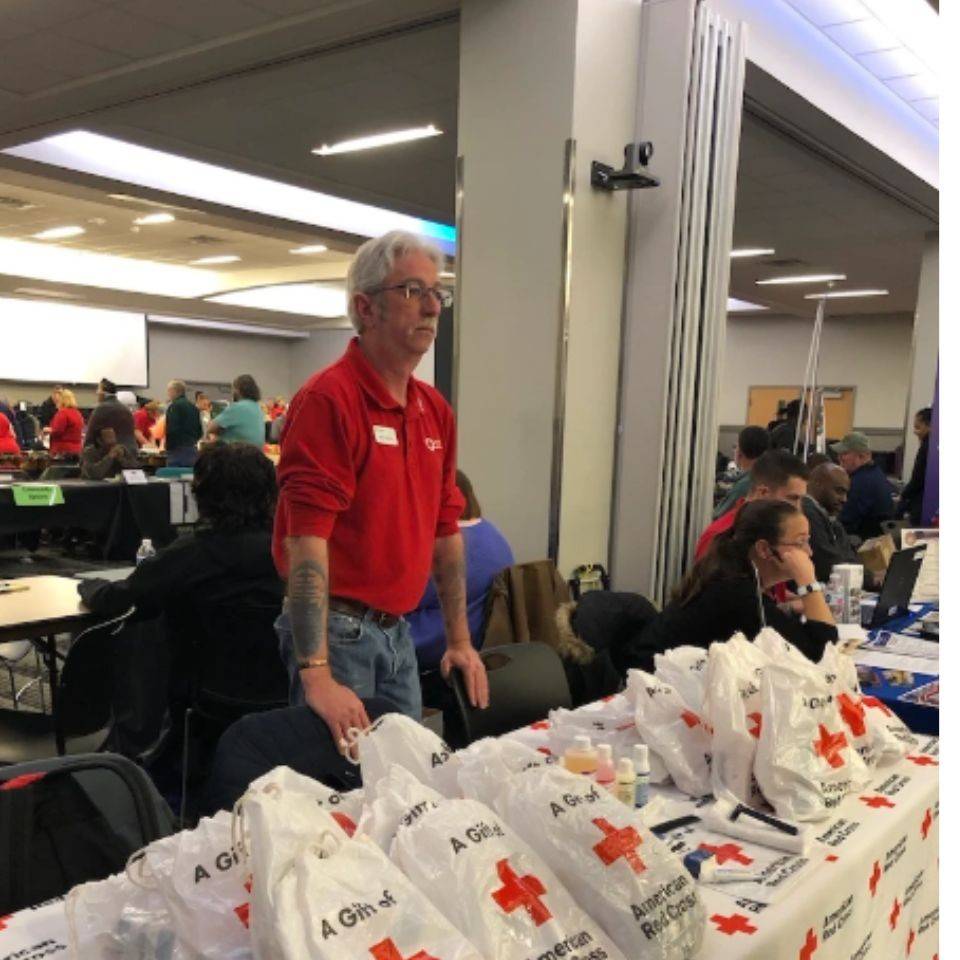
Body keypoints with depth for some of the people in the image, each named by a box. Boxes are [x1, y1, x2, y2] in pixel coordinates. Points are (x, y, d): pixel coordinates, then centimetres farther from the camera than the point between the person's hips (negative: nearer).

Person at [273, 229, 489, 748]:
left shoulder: (436, 410, 8)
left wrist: (459, 639, 14)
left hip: (398, 632, 7)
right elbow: (306, 540, -24)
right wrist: (316, 676, -29)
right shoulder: (328, 399, -17)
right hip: (337, 631, -7)